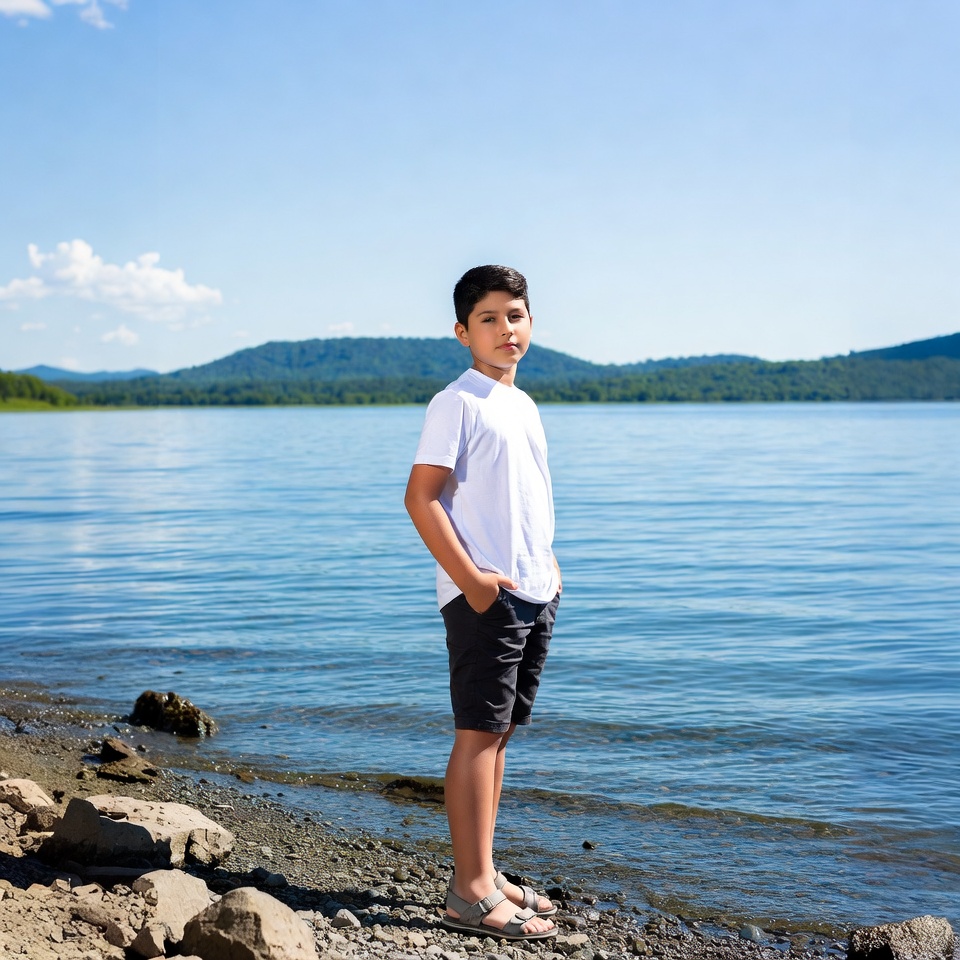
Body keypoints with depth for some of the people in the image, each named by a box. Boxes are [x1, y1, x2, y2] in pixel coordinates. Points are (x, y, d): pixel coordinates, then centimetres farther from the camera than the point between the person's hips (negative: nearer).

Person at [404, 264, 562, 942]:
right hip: (484, 598, -8)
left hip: (534, 596, 8)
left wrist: (547, 562, 13)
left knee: (500, 734, 12)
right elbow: (420, 497, -14)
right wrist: (471, 578, -18)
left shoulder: (524, 404, 17)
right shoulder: (457, 402, -8)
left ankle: (484, 875, 22)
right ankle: (471, 893, 1)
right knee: (479, 734, -5)